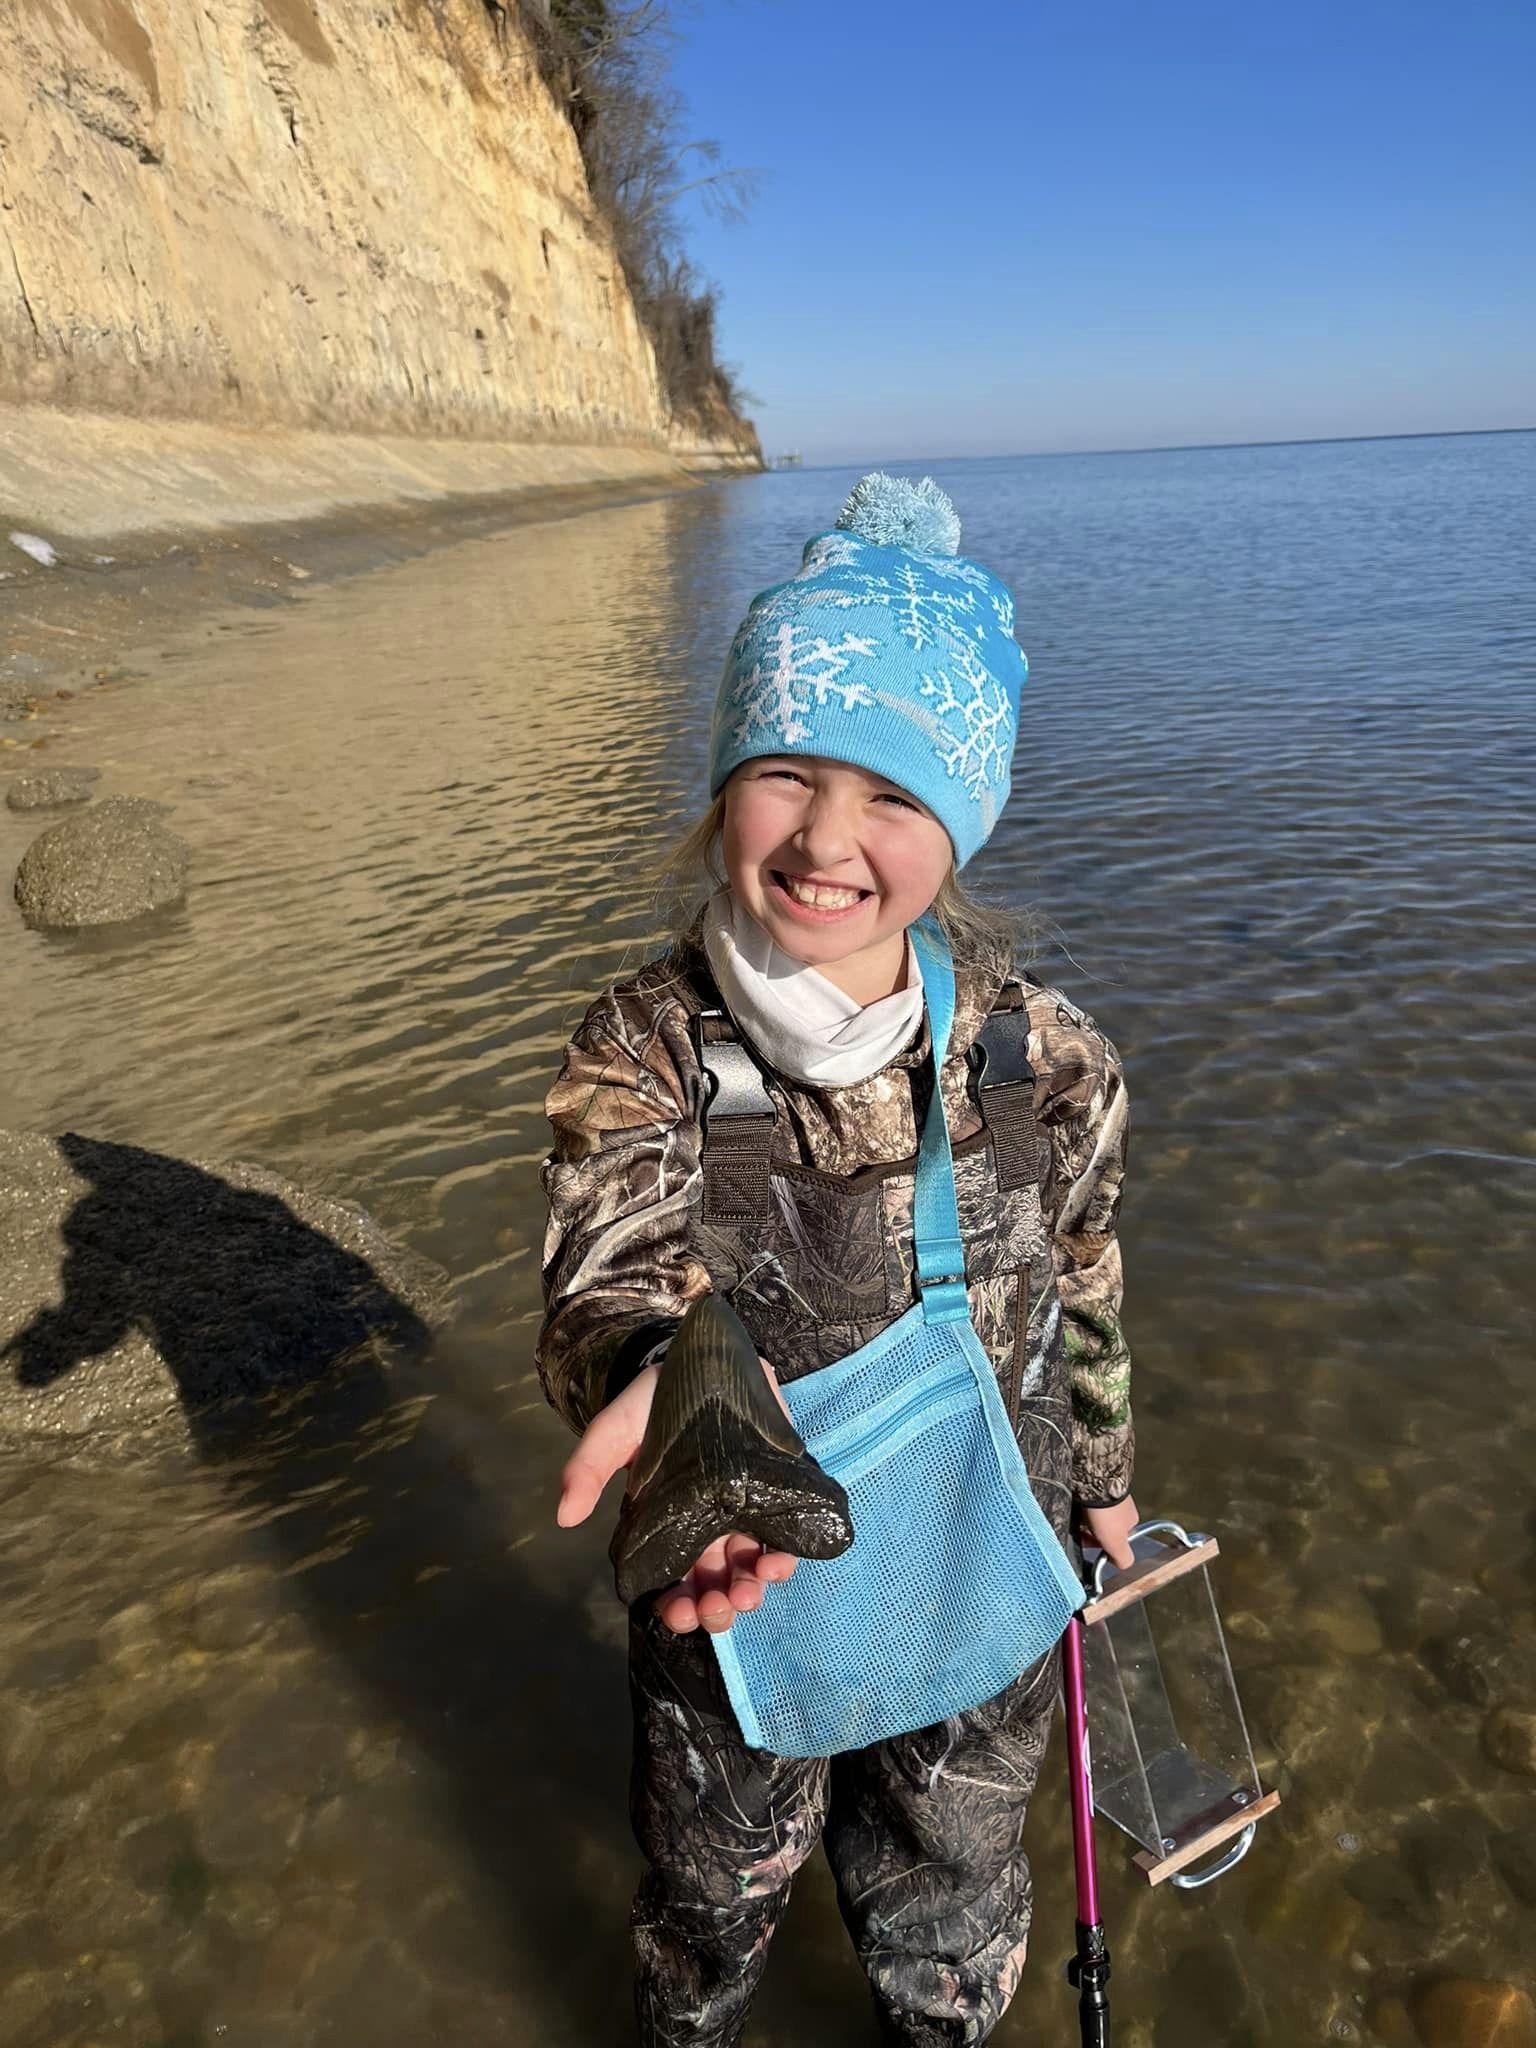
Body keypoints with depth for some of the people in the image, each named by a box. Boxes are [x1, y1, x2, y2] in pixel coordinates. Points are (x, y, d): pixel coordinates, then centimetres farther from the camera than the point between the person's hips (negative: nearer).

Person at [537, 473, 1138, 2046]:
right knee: (713, 1896, 29)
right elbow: (606, 1281, -37)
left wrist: (1101, 1478, 12)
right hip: (728, 1599, 0)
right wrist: (665, 1375, -59)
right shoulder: (639, 1054, -22)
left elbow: (1084, 1299, -2)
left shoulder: (1049, 1063, -18)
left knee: (945, 1918, 29)